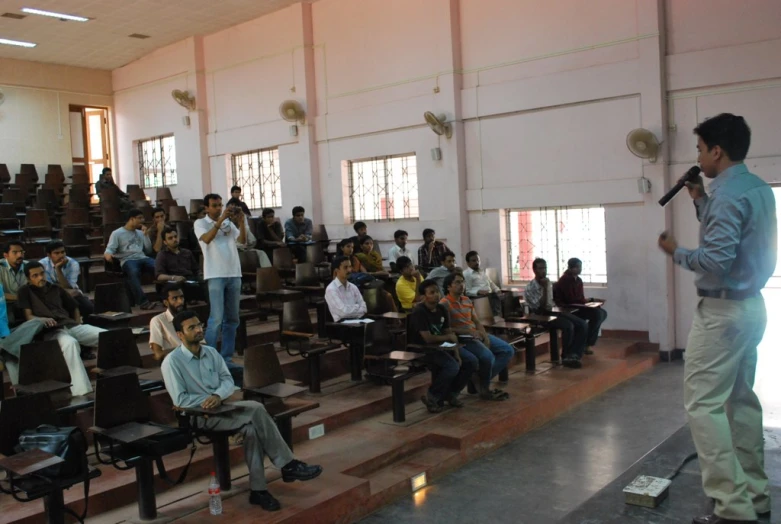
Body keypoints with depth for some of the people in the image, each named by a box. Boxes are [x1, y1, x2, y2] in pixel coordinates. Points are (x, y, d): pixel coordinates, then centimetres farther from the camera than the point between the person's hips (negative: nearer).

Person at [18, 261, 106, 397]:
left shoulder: (56, 288, 24)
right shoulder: (25, 291, 12)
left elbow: (74, 307, 30)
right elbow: (29, 316, 1)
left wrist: (78, 326, 15)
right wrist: (42, 319, -20)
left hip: (71, 326, 5)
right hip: (51, 331, -5)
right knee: (70, 343, -41)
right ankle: (81, 391, -47)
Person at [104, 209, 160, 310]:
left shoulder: (140, 233, 26)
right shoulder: (117, 233, 10)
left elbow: (148, 250, 22)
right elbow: (110, 249, -1)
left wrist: (145, 235, 13)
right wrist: (107, 254, -26)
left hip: (142, 258, 4)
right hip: (128, 260, -4)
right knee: (134, 272, -41)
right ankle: (143, 302, -48)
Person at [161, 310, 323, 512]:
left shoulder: (211, 352, 9)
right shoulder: (172, 362, -10)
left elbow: (228, 380, 5)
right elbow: (180, 400, -13)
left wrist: (218, 396, -16)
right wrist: (207, 400, -15)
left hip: (222, 406, 6)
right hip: (199, 415, -6)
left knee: (251, 428, -27)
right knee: (257, 413, -27)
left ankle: (258, 489, -24)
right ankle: (288, 465, -20)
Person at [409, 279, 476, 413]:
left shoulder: (442, 309, 3)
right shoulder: (419, 312, -21)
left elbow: (450, 333, 5)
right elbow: (428, 339, -26)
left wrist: (457, 354, -9)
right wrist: (449, 337, -10)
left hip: (441, 345, 8)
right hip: (422, 349, -8)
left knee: (472, 361, -4)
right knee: (452, 366, -29)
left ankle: (450, 393, 12)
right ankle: (431, 397, -8)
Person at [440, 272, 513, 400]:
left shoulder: (467, 300, 15)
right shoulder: (444, 303, -10)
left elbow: (477, 322, 17)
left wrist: (485, 335, -2)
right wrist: (467, 331, -22)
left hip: (477, 335, 9)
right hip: (461, 338, -9)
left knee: (508, 350, 0)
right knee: (488, 356, -31)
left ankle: (482, 380, 0)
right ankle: (484, 387, -5)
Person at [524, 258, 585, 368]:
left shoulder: (549, 283, 12)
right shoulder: (529, 288, -11)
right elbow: (541, 307, -19)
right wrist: (544, 288, -20)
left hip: (553, 311, 8)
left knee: (581, 323, -12)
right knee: (568, 325, -31)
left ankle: (573, 355, -16)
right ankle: (566, 357, -14)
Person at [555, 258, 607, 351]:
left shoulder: (578, 280, 14)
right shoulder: (565, 280, -14)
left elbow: (580, 298, 15)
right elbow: (571, 300, -20)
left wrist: (590, 300, -6)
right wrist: (590, 300, -14)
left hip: (578, 306, 9)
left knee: (603, 313, -4)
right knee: (597, 313, -23)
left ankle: (589, 342, -1)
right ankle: (587, 344, -12)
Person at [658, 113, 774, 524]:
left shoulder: (727, 195, -19)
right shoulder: (759, 189, 11)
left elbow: (717, 259, -26)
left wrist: (676, 253, -10)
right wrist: (700, 200, 15)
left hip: (723, 311, -10)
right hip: (750, 306, 10)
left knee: (703, 404, -7)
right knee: (741, 399, 16)